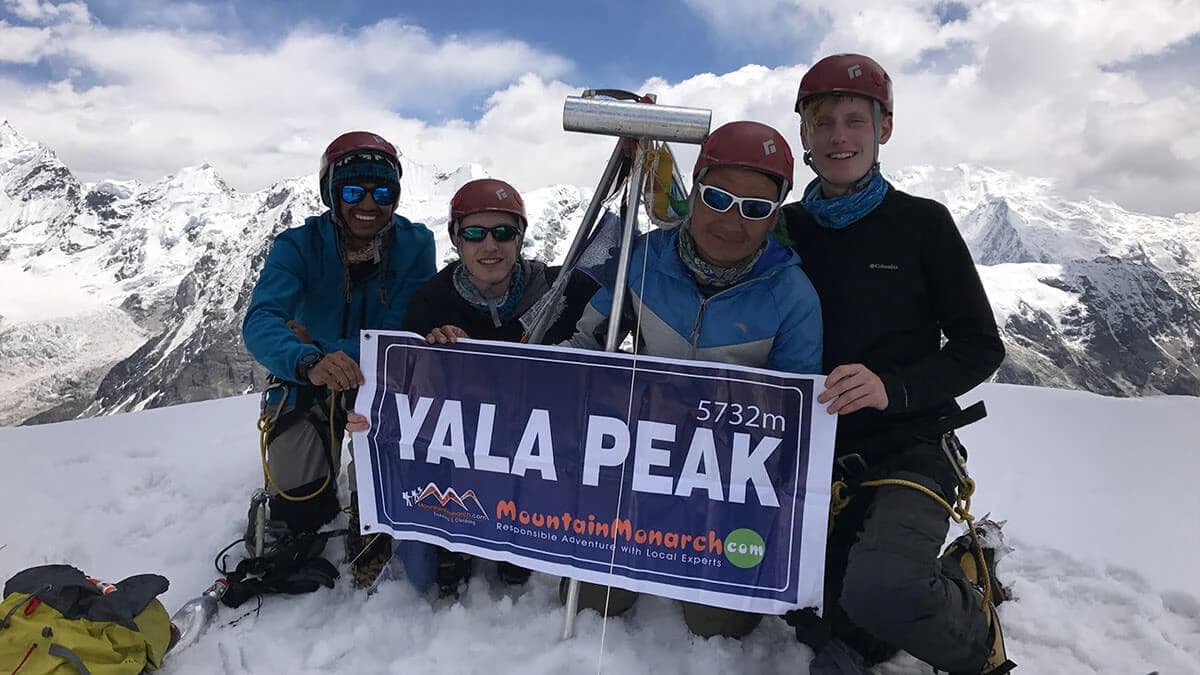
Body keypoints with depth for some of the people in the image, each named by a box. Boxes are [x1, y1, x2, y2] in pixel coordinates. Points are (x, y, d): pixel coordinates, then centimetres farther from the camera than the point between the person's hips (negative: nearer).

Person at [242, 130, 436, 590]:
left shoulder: (415, 245, -17)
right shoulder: (299, 246, -19)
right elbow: (260, 323, -33)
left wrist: (316, 343, -32)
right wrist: (310, 362, -55)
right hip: (307, 382, -1)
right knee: (298, 510, -6)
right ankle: (282, 534, 33)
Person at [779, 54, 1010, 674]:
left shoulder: (921, 223, 0)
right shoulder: (784, 228, 7)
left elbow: (981, 347, -1)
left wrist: (893, 388, -18)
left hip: (908, 447, -3)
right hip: (812, 452, 3)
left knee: (882, 592, -28)